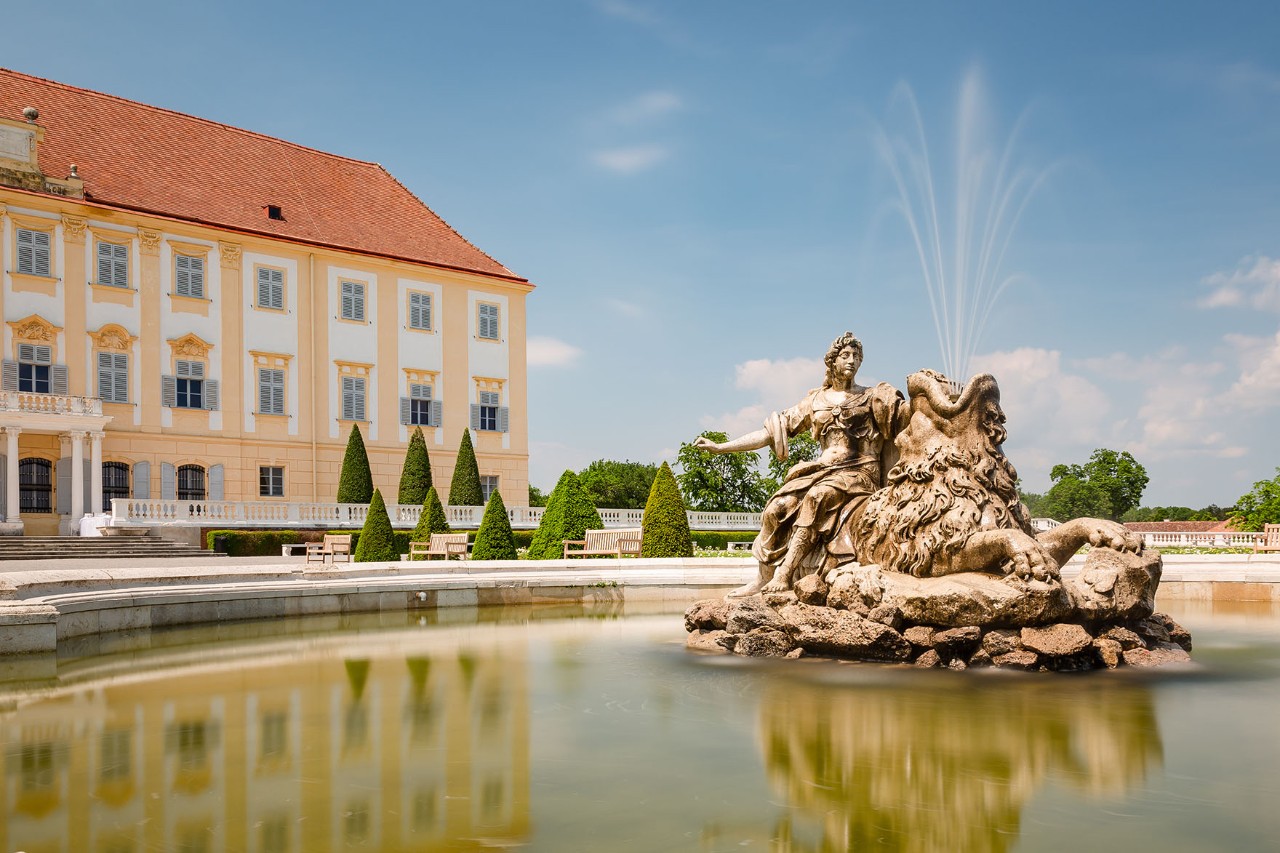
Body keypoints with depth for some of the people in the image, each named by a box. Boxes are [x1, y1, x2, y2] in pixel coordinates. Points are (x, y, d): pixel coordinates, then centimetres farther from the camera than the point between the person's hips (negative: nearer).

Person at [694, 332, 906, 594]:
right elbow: (769, 433, 16)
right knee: (779, 505, -24)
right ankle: (764, 578, -19)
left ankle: (784, 574, -34)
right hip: (823, 470, 3)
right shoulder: (815, 402, 17)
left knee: (817, 495, -34)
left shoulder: (874, 398, 11)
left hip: (859, 472, -3)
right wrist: (720, 446, 11)